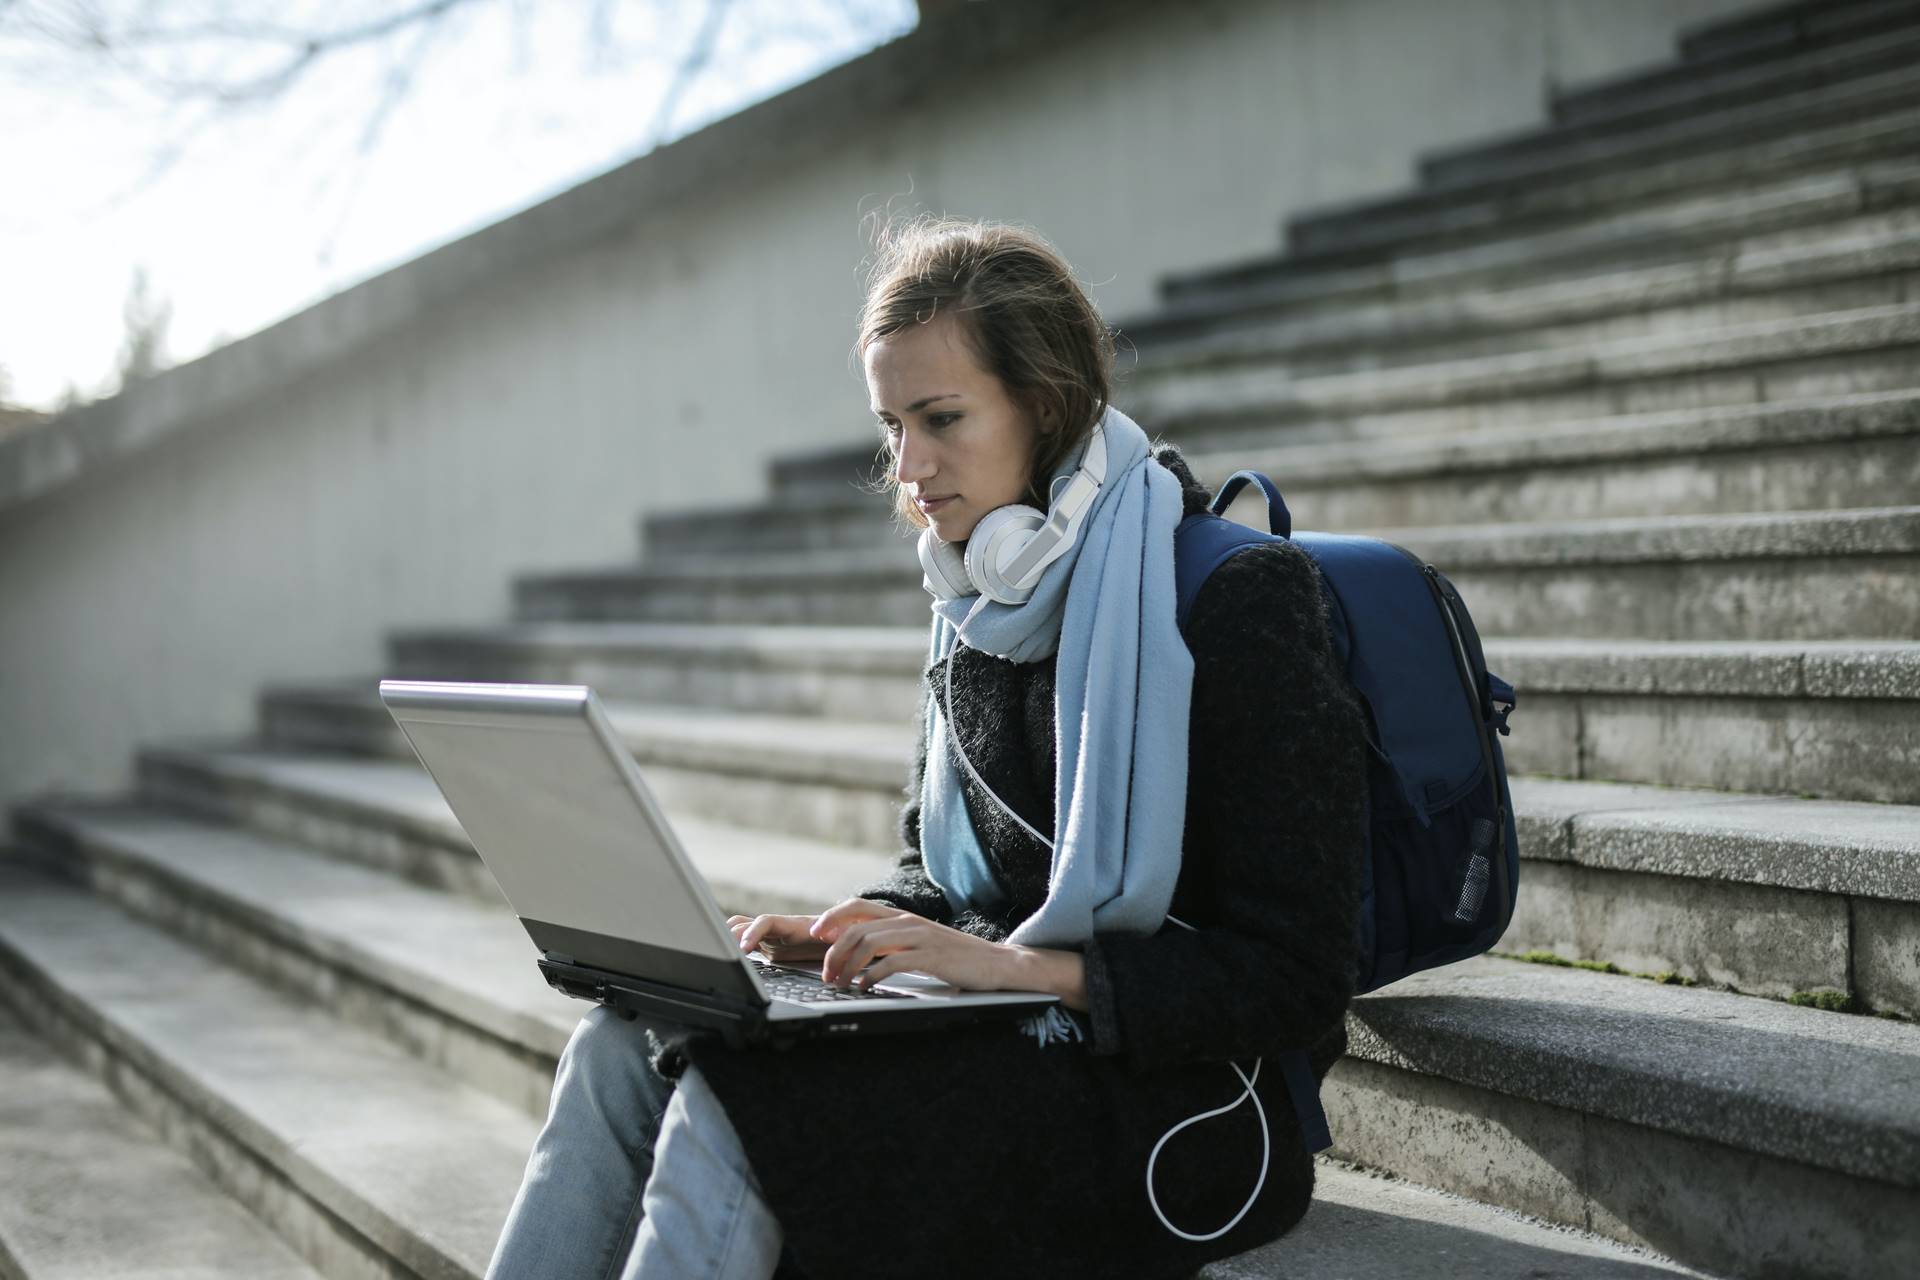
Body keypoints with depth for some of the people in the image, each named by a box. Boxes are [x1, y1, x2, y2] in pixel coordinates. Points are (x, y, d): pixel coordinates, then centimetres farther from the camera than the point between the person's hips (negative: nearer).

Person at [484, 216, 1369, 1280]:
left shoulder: (1241, 597, -14)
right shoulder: (977, 613, 10)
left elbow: (1291, 982, -16)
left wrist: (1025, 967, -23)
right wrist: (850, 934, -2)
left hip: (1181, 1095, -7)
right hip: (1005, 1038, 7)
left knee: (734, 1108, -26)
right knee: (621, 1048, -14)